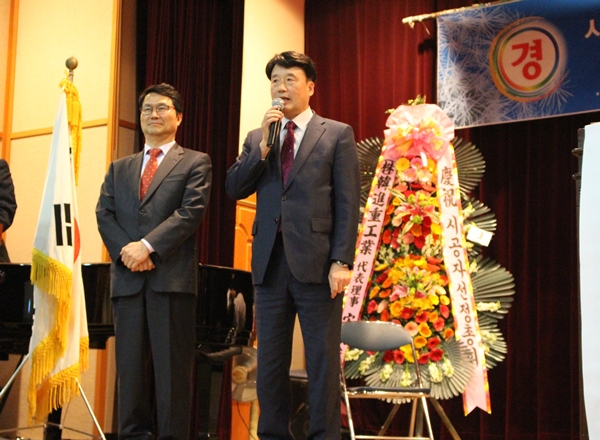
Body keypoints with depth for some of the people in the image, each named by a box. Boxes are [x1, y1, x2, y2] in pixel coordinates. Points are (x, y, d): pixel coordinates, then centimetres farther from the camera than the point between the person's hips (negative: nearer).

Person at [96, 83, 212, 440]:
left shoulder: (195, 163, 8)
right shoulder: (119, 168, 22)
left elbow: (192, 211, -5)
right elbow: (104, 214, 11)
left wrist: (148, 245, -14)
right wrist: (125, 250, -8)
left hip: (172, 276, -4)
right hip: (128, 278, 4)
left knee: (173, 366, -4)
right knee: (130, 365, 5)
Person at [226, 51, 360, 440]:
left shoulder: (337, 135, 5)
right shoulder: (257, 138, 17)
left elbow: (348, 204, -2)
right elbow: (235, 188, 5)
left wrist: (341, 262, -11)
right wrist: (264, 145, -5)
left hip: (316, 263, -4)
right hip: (270, 263, 4)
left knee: (323, 361, 0)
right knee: (270, 363, 8)